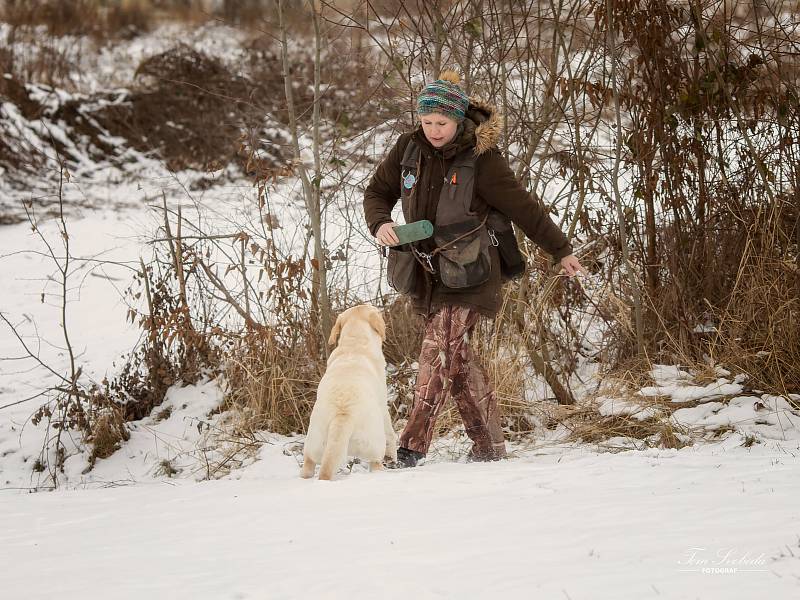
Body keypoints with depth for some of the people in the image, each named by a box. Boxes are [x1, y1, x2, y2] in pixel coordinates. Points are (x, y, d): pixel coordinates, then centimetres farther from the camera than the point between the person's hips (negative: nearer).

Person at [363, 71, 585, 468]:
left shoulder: (480, 160, -11)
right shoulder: (408, 148, 2)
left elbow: (523, 208, -3)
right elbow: (377, 192, 13)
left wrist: (561, 250, 4)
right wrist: (379, 224, -9)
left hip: (467, 274, -5)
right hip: (427, 274, 5)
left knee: (439, 353, -16)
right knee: (458, 361, 8)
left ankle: (412, 446, -19)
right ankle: (489, 445, 17)